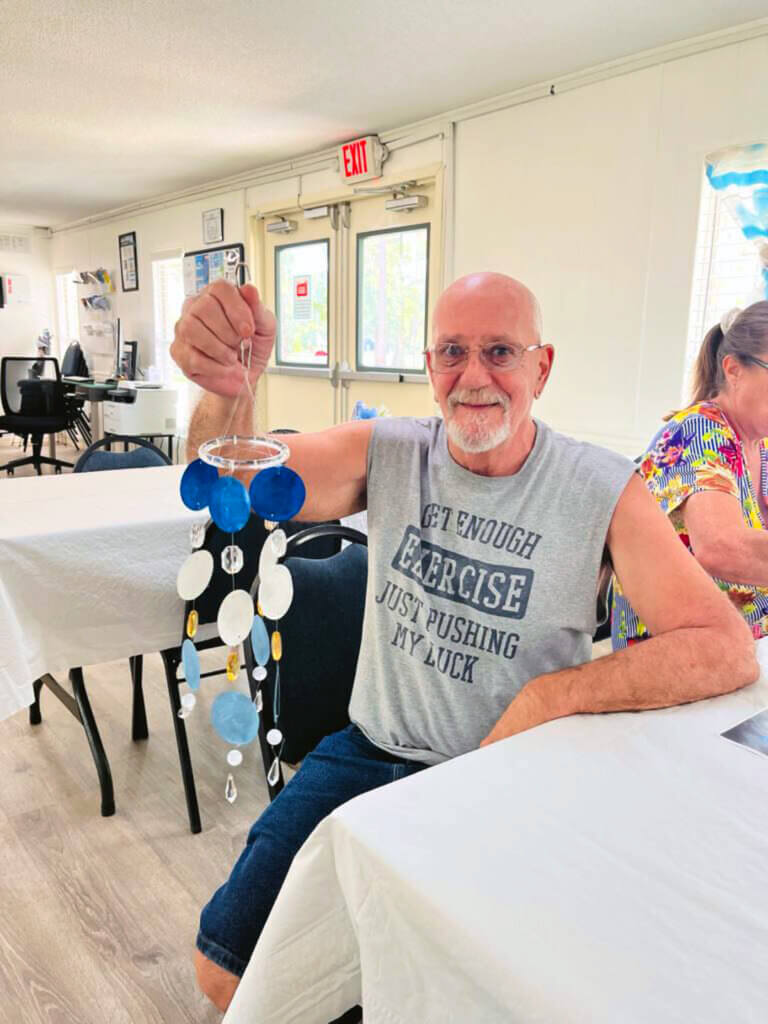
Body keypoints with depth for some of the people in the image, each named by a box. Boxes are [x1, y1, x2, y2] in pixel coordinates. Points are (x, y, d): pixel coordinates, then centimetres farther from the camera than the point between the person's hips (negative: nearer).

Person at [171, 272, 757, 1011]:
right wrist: (225, 389, -41)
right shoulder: (387, 452, -5)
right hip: (373, 752, 2)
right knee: (224, 965, 2)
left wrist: (553, 693, -21)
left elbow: (726, 650, -13)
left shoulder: (601, 491, -10)